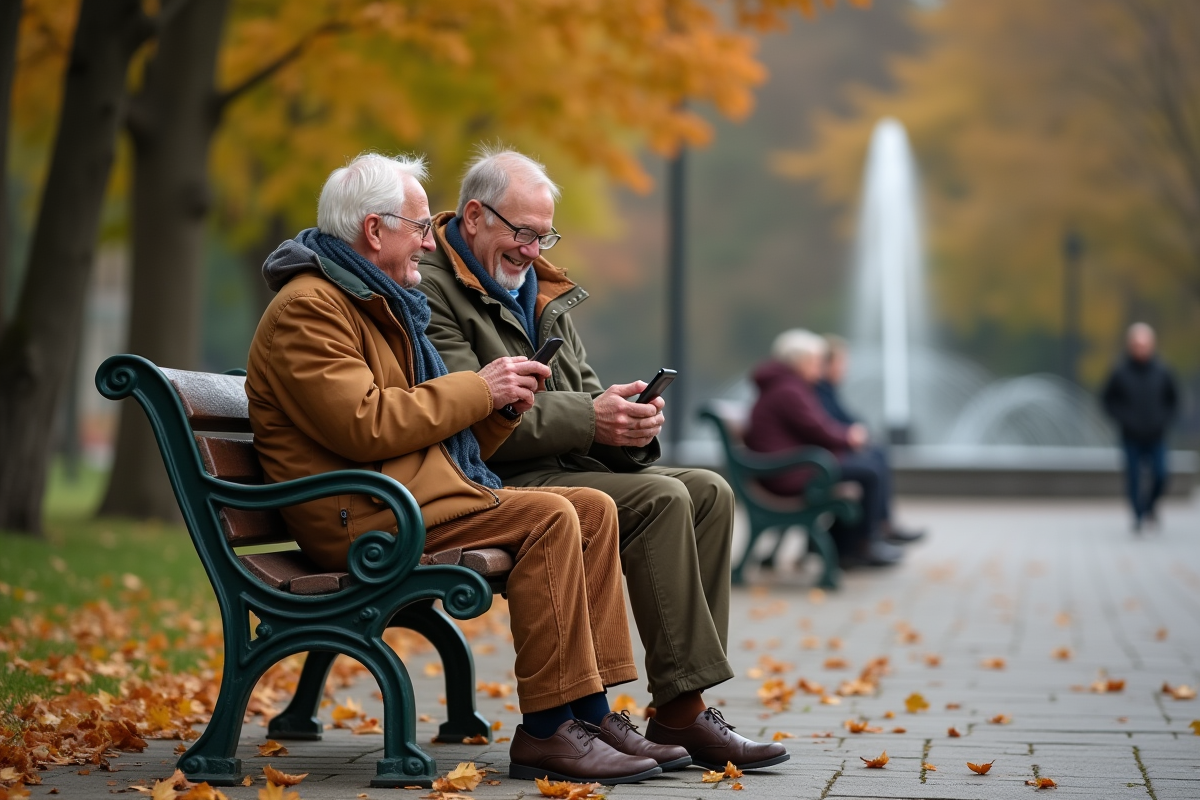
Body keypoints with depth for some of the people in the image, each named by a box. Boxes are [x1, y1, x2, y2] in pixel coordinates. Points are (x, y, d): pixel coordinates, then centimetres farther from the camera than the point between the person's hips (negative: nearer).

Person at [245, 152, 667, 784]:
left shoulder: (378, 303, 24)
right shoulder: (308, 308, -9)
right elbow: (364, 425, -21)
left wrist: (502, 406, 4)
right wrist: (477, 389, -13)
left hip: (416, 491, 10)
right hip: (361, 515, -10)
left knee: (593, 509, 0)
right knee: (548, 519, -24)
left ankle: (589, 713, -5)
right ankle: (546, 731, -22)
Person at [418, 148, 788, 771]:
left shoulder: (539, 287, 21)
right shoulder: (431, 288, -8)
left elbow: (582, 389, 20)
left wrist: (627, 420, -5)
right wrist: (589, 421, -23)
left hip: (570, 465, 9)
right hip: (499, 484, -9)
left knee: (709, 492, -6)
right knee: (660, 499, -25)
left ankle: (678, 706, -10)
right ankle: (680, 711, -23)